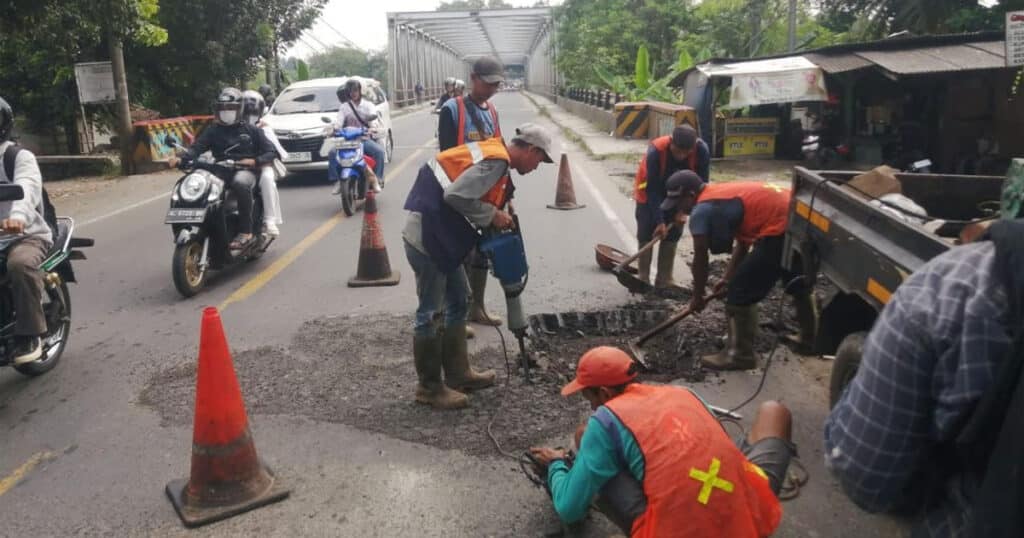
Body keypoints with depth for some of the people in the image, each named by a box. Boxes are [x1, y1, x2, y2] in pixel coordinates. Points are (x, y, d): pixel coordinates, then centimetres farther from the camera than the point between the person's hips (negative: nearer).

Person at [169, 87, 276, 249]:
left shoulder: (252, 130, 12)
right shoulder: (212, 131, 17)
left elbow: (271, 152, 7)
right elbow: (197, 148, 1)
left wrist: (255, 161, -12)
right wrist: (181, 159, -19)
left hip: (245, 171, -3)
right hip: (220, 173, 3)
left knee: (240, 182, -40)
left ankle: (245, 231, -34)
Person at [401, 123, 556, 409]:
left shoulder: (494, 156, 14)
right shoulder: (495, 161, -17)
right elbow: (456, 196, -25)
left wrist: (499, 213, 8)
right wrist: (492, 216, -13)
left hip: (440, 236, 11)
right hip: (426, 237, -11)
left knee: (458, 301, 18)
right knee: (431, 313, 0)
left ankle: (458, 373, 29)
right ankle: (429, 387, 14)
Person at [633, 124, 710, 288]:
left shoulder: (702, 150, -32)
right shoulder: (656, 150, -38)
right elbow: (652, 189, -33)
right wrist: (659, 220, -34)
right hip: (649, 190, -3)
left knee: (673, 234, 1)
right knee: (646, 233, -5)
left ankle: (664, 279, 10)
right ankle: (643, 278, 4)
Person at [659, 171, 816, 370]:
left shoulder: (701, 211, -5)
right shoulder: (723, 194, 23)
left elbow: (700, 260, -1)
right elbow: (744, 240, 27)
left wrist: (697, 297, 11)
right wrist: (728, 278, 28)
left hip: (780, 228, -10)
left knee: (740, 291, 0)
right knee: (798, 283, 30)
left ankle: (741, 354, 10)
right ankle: (809, 338, 50)